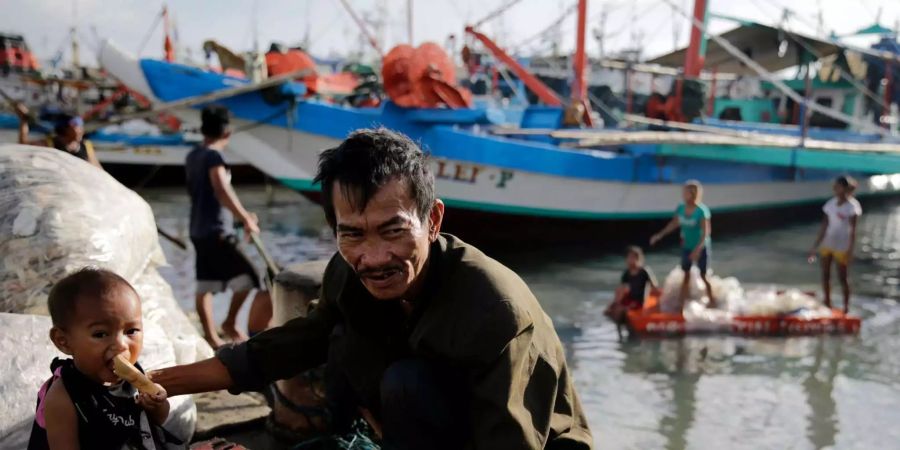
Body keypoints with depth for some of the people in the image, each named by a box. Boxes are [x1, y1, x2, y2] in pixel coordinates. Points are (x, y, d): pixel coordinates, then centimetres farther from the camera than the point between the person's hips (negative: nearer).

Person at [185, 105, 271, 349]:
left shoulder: (193, 156, 14)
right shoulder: (213, 157, -14)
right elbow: (222, 192, -29)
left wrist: (241, 215, 26)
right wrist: (246, 218, -31)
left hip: (199, 231, 10)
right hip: (217, 232, -9)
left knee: (205, 286, 11)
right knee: (247, 277, -3)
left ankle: (211, 335, 16)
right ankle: (230, 323, 6)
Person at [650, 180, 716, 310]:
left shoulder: (702, 211, -24)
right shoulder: (681, 208, -6)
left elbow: (706, 231, -25)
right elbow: (674, 223, 9)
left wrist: (698, 249, -34)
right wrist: (660, 235, 9)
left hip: (701, 247, -5)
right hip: (687, 246, 5)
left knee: (703, 275, 6)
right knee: (686, 274, 12)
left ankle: (712, 301, 24)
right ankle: (681, 303, 18)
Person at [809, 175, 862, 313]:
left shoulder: (852, 206, -10)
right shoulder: (830, 203, 4)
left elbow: (853, 230, -11)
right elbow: (824, 226, 7)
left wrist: (850, 251, -16)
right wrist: (815, 246, 7)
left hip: (842, 246, -5)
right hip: (827, 243, 5)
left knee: (842, 277, 1)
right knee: (825, 275, 10)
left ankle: (846, 306, 14)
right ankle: (827, 303, 23)